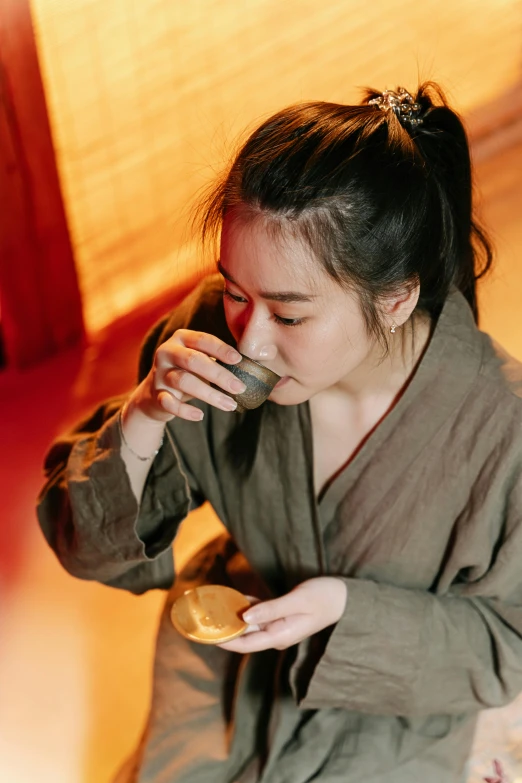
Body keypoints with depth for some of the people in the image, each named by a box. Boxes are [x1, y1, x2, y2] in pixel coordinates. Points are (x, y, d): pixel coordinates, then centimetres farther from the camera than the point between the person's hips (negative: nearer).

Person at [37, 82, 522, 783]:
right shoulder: (215, 328, -24)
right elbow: (92, 542, -14)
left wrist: (349, 607, -30)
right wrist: (144, 417, -34)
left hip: (393, 712, -2)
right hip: (226, 648, 3)